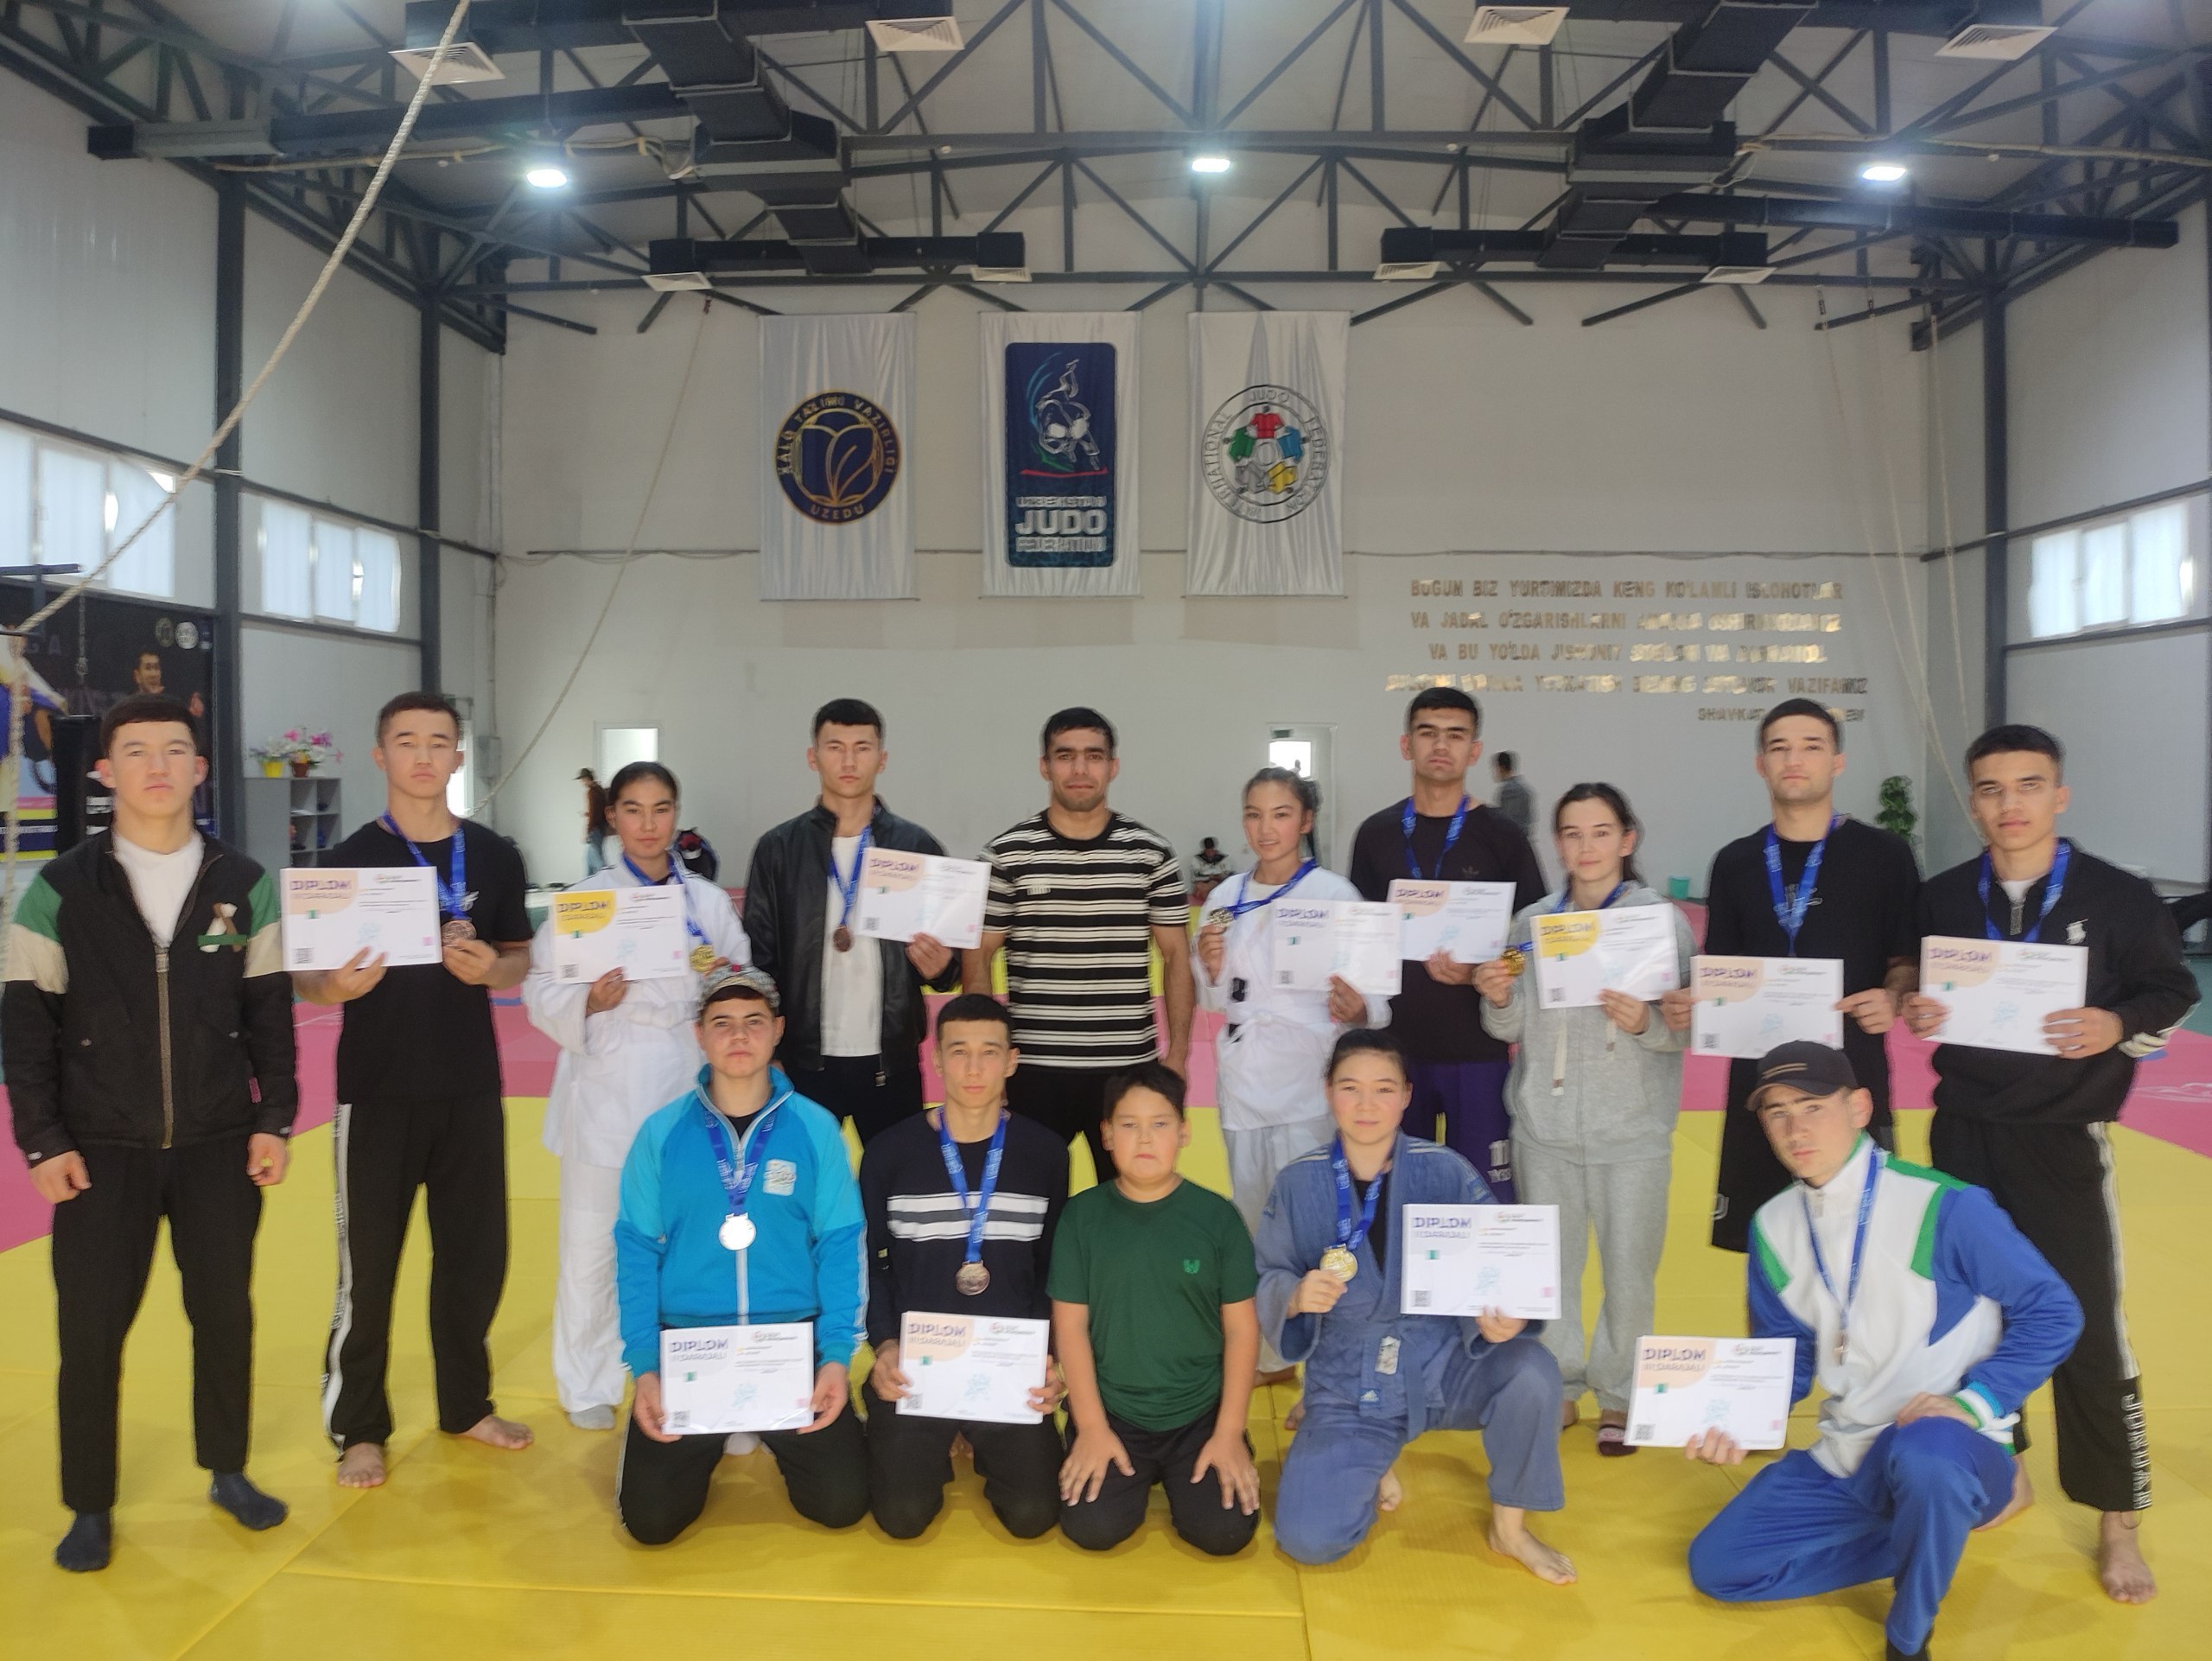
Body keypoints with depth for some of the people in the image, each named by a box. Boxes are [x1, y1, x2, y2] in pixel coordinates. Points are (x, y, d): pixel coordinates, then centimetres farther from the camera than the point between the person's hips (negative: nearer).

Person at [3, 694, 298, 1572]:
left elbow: (269, 1013, 4)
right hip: (100, 1150, -1)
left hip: (220, 1145, 1)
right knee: (90, 1331, 5)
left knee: (225, 1314, 11)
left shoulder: (246, 885, 0)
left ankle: (228, 1472, 30)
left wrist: (275, 1118, 0)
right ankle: (90, 1507, 24)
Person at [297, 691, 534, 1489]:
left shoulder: (494, 856, 2)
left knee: (475, 1253, 13)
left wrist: (492, 969, -13)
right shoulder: (351, 858, -5)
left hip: (471, 1089, 3)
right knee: (368, 1264, 5)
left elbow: (523, 959, 10)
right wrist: (336, 986, -26)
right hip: (378, 1092, -3)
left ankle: (467, 1404, 32)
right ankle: (359, 1428, 23)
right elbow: (305, 976, -3)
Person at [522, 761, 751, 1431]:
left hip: (687, 1087, 2)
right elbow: (542, 994, -2)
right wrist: (589, 1003, -21)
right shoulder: (583, 900, 0)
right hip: (606, 1090, -1)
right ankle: (587, 1387, 26)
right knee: (593, 1243, 6)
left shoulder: (708, 902, 5)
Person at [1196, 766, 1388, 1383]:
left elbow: (1374, 995, -7)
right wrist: (1210, 968, -7)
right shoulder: (1226, 898, 7)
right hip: (1243, 1079, 5)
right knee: (1251, 1222, 14)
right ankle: (1268, 1356, 30)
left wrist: (1357, 1011, -29)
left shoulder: (1335, 894, -8)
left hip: (1308, 1084, -5)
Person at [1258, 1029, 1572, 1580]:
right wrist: (1296, 1296, -24)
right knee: (1307, 1539, -18)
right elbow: (1265, 1282, -1)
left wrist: (1500, 1318, -29)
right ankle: (1367, 1466, 18)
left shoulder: (1445, 1171, -7)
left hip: (1442, 1364, 0)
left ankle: (1509, 1527, -2)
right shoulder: (1298, 1183, -4)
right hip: (1348, 1387, 0)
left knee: (1532, 1370, -30)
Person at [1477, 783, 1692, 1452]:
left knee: (1629, 1272, 5)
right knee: (1548, 1266, 11)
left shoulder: (1663, 920, -3)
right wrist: (1498, 1001, -14)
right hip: (1545, 1126, 2)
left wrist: (1647, 1023, -25)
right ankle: (1559, 1388, 28)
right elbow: (1513, 1029, 7)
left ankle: (1617, 1395, 25)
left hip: (1632, 1129, -2)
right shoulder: (1531, 922, 5)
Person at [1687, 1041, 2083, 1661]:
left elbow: (2051, 1313, -11)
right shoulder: (1773, 1228, 1)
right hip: (1842, 1464, 6)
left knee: (1922, 1455, -41)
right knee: (1716, 1565, 0)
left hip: (1954, 1448, -6)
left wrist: (1972, 1402, -21)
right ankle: (1932, 1535, 11)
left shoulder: (1945, 1207, -17)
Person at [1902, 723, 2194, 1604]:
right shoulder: (1942, 897, 0)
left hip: (2063, 1141, -3)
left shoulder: (2118, 897, -7)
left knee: (2091, 1330, 1)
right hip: (1963, 1133, 3)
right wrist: (1914, 1012, -11)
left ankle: (2117, 1523, 18)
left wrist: (2118, 1025, -19)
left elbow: (2173, 992, 1)